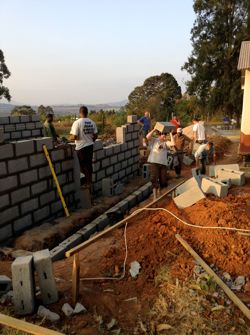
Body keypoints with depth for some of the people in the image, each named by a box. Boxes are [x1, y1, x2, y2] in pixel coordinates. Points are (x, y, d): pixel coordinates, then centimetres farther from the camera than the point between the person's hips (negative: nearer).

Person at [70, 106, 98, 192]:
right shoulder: (92, 122, 1)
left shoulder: (77, 123, -16)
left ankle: (88, 182, 7)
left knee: (83, 166, 4)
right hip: (90, 146, 6)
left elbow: (74, 137, -20)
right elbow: (95, 136, 5)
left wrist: (70, 137, 2)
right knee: (89, 165, 15)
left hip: (81, 147, -6)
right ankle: (89, 183, 25)